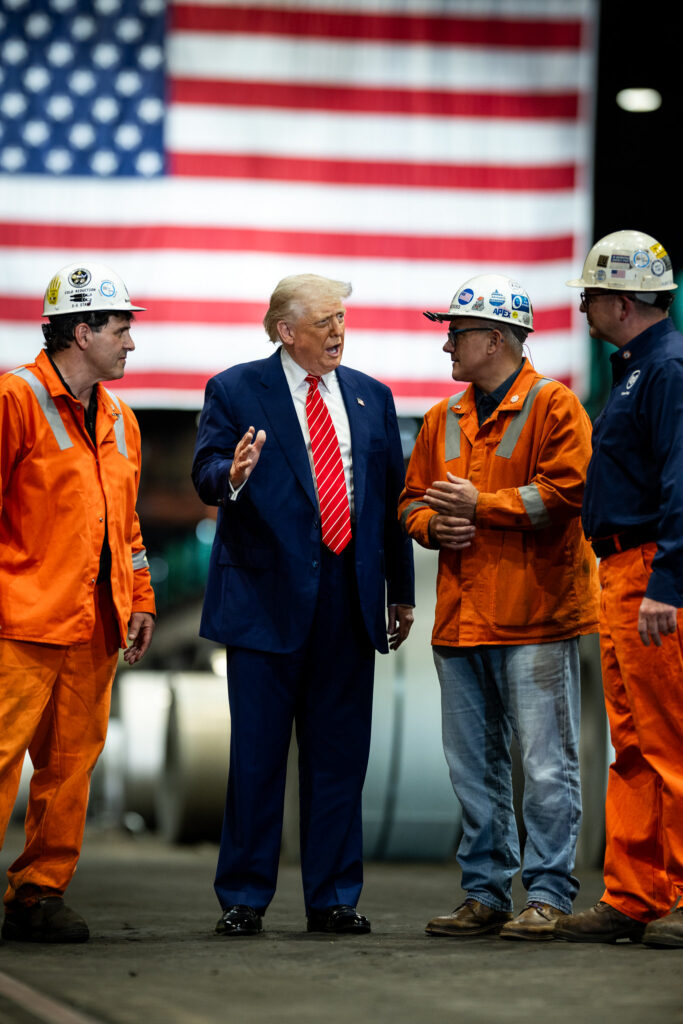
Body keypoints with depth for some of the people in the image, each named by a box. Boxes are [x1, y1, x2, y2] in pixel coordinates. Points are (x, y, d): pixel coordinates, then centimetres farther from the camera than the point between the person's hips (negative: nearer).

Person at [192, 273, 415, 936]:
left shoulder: (372, 398, 13)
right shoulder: (236, 391, 2)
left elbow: (392, 497, 14)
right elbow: (206, 475, -9)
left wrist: (401, 594, 13)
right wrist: (232, 474, -33)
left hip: (349, 601, 4)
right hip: (268, 597, -4)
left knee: (340, 752, 6)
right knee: (257, 751, 0)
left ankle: (332, 897, 14)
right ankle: (243, 898, 9)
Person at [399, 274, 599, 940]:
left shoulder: (552, 406, -4)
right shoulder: (444, 419, 17)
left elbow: (565, 492, -15)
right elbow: (412, 501, 21)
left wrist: (482, 505, -13)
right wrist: (434, 524, -1)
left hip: (535, 614, -7)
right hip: (461, 620, 7)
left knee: (545, 764, -5)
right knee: (473, 766, 10)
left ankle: (547, 894, 1)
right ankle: (485, 893, 18)